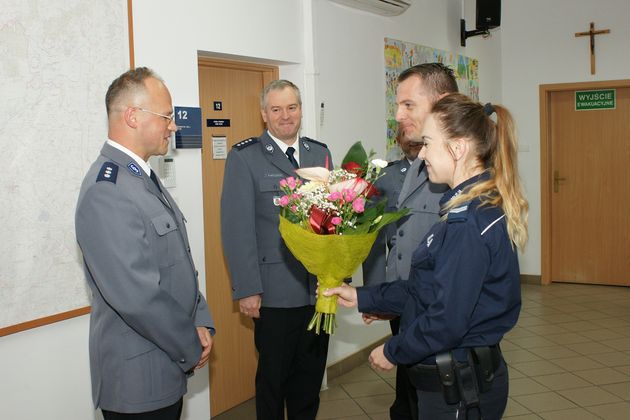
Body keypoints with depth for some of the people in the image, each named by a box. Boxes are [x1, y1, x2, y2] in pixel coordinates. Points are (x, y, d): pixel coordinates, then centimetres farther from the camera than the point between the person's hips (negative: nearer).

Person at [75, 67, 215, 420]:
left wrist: (201, 323, 0)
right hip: (138, 380, -9)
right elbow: (137, 297, -26)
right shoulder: (106, 191, -23)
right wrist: (191, 348, -13)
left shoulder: (143, 176, 9)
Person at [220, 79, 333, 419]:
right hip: (275, 293, -4)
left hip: (319, 289, 5)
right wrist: (247, 289, -13)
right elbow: (237, 228, -9)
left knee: (311, 376, 16)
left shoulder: (320, 153, 10)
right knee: (273, 377, 10)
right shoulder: (244, 156, -5)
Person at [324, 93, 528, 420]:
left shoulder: (469, 222, -25)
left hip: (458, 391, -9)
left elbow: (447, 321, -24)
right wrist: (363, 298, 8)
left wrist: (392, 351, -10)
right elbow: (426, 289, 9)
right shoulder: (482, 206, 6)